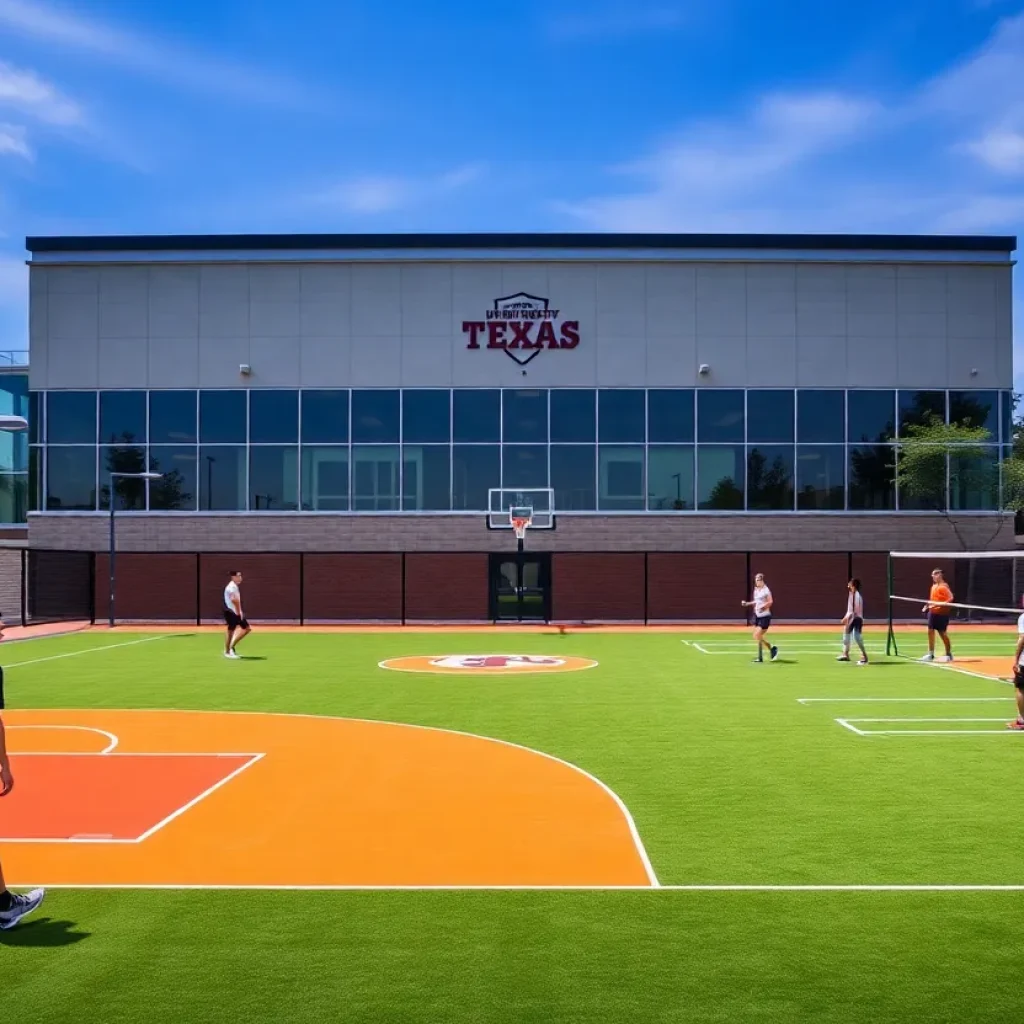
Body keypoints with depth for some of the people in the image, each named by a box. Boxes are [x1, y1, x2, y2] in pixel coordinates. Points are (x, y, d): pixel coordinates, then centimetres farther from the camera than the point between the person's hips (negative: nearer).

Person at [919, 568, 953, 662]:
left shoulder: (944, 586, -13)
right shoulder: (934, 586, 14)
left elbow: (950, 598, -21)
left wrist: (942, 604, -30)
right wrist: (927, 606, 12)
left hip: (942, 613, -9)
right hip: (932, 612, 9)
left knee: (942, 633, -3)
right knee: (930, 631, 6)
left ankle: (949, 654, 10)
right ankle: (931, 654, 11)